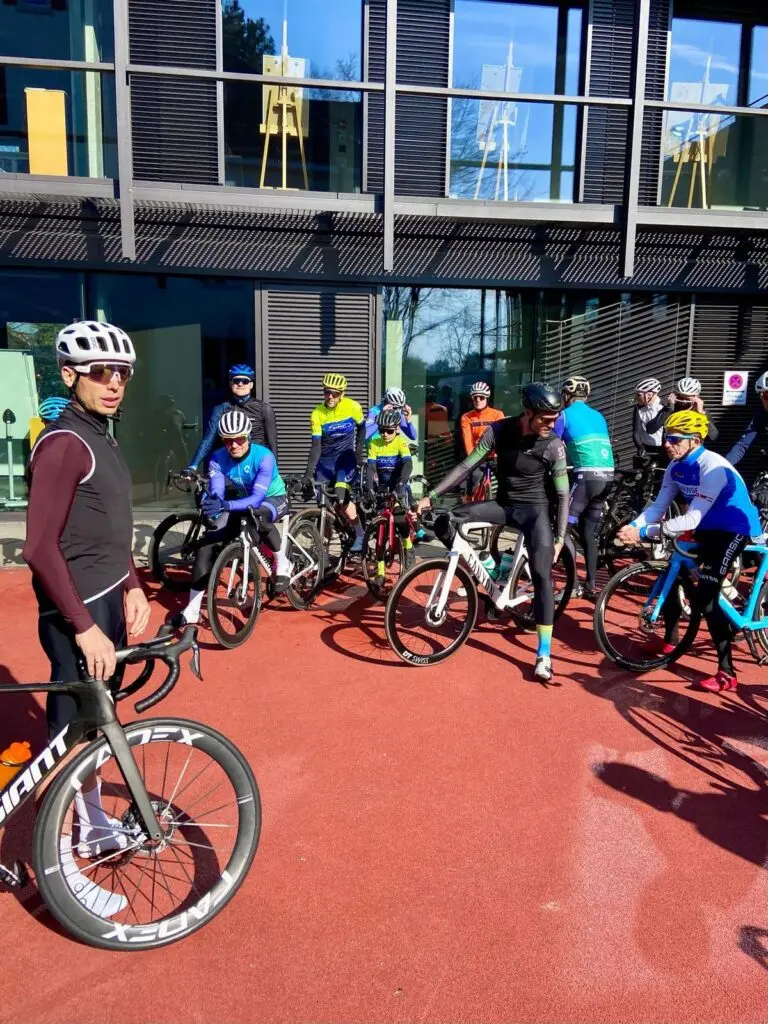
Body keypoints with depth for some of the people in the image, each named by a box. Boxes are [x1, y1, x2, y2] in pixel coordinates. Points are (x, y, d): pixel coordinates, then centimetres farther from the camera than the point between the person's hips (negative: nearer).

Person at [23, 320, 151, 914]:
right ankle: (62, 865, 17)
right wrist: (85, 626, -22)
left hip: (108, 600, 9)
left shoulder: (101, 439, 11)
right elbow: (41, 547, -22)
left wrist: (131, 588, 9)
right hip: (75, 613, -9)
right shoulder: (63, 442, -18)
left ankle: (94, 827, 37)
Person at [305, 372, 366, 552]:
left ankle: (360, 535, -2)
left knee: (342, 497, -22)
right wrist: (309, 472, -22)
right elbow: (315, 445, -14)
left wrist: (359, 453, 4)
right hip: (325, 461, 2)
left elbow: (361, 428, 8)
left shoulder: (353, 407, -11)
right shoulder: (317, 414, -12)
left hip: (346, 458, -2)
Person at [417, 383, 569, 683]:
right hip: (503, 504, 3)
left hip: (535, 509, -3)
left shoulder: (554, 445, -15)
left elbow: (563, 495, -9)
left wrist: (559, 538, -13)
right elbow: (465, 467, -8)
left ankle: (544, 654, -10)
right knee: (443, 522, -14)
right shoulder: (499, 430, -11)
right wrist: (430, 497, -14)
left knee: (541, 574, -18)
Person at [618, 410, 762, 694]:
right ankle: (669, 641, 29)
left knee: (705, 595, -18)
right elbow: (658, 506, -5)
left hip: (734, 529, -8)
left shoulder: (712, 467, -29)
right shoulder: (675, 467, -4)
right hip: (707, 528, 8)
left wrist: (644, 533, -40)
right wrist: (632, 526, -24)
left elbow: (693, 518, -35)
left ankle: (726, 672, -11)